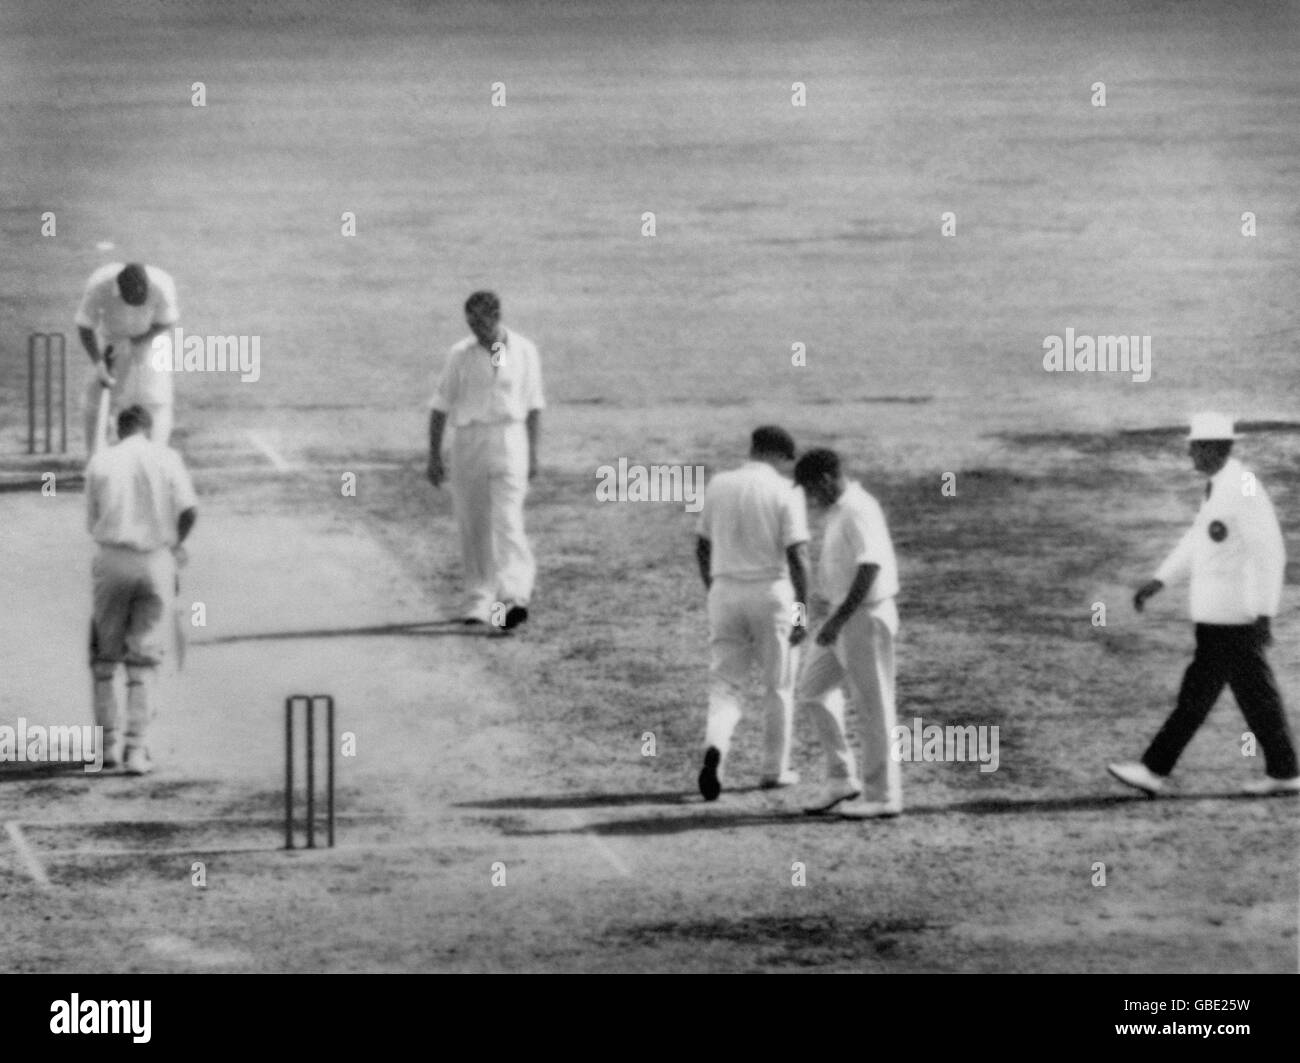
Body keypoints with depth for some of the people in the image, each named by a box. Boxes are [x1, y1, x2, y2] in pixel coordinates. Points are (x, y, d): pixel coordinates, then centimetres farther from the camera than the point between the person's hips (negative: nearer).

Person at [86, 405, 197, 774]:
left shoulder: (101, 461, 4)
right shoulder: (166, 458, 2)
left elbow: (92, 521, 6)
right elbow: (189, 509, -9)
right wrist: (174, 542, 8)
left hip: (112, 560, 0)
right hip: (156, 561, 0)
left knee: (104, 657, 15)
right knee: (143, 661, 6)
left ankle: (107, 743, 11)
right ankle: (136, 750, -1)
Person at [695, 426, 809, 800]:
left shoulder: (718, 485, 5)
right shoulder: (785, 492, -8)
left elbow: (702, 548, 11)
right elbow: (797, 555, -13)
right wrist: (802, 607, -9)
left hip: (725, 590, 3)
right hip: (771, 592, -3)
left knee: (724, 684, 5)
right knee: (778, 686, 12)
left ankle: (715, 747, -21)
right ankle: (774, 770, 18)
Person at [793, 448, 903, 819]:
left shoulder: (859, 511, -18)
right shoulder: (839, 511, 13)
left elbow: (870, 569, -25)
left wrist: (838, 620, -25)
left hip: (865, 616, -11)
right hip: (844, 617, 11)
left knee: (872, 705, -2)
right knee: (812, 691, 13)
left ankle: (882, 795, 6)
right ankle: (842, 782, 18)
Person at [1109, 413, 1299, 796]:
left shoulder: (1243, 490, -19)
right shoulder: (1220, 485, 12)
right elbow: (1196, 540, 22)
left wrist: (1264, 614, -23)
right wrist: (1159, 581, 19)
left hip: (1231, 617, -10)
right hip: (1220, 613, 10)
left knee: (1199, 690, -4)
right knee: (1255, 692, 12)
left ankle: (1155, 769, -2)